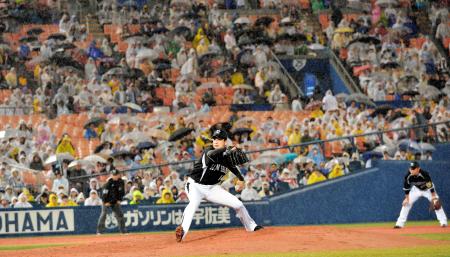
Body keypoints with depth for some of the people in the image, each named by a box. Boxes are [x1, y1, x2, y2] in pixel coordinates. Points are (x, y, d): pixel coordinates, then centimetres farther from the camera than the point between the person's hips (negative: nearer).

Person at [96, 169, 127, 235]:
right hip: (107, 201, -5)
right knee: (103, 214, -12)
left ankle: (123, 231, 12)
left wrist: (119, 200, 0)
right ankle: (99, 231, -12)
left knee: (120, 215, 4)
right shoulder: (109, 182, -18)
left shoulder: (121, 182, -3)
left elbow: (122, 192, 9)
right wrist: (105, 202, -17)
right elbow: (104, 192, -16)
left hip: (116, 202, 5)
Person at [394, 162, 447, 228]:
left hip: (427, 189, -3)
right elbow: (406, 187, -13)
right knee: (406, 203, -8)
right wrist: (407, 198, -11)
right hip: (416, 189, 3)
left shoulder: (424, 174, -37)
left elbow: (430, 185, -29)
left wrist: (433, 196, -26)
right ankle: (400, 223, -3)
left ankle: (443, 222, -5)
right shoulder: (408, 176, -28)